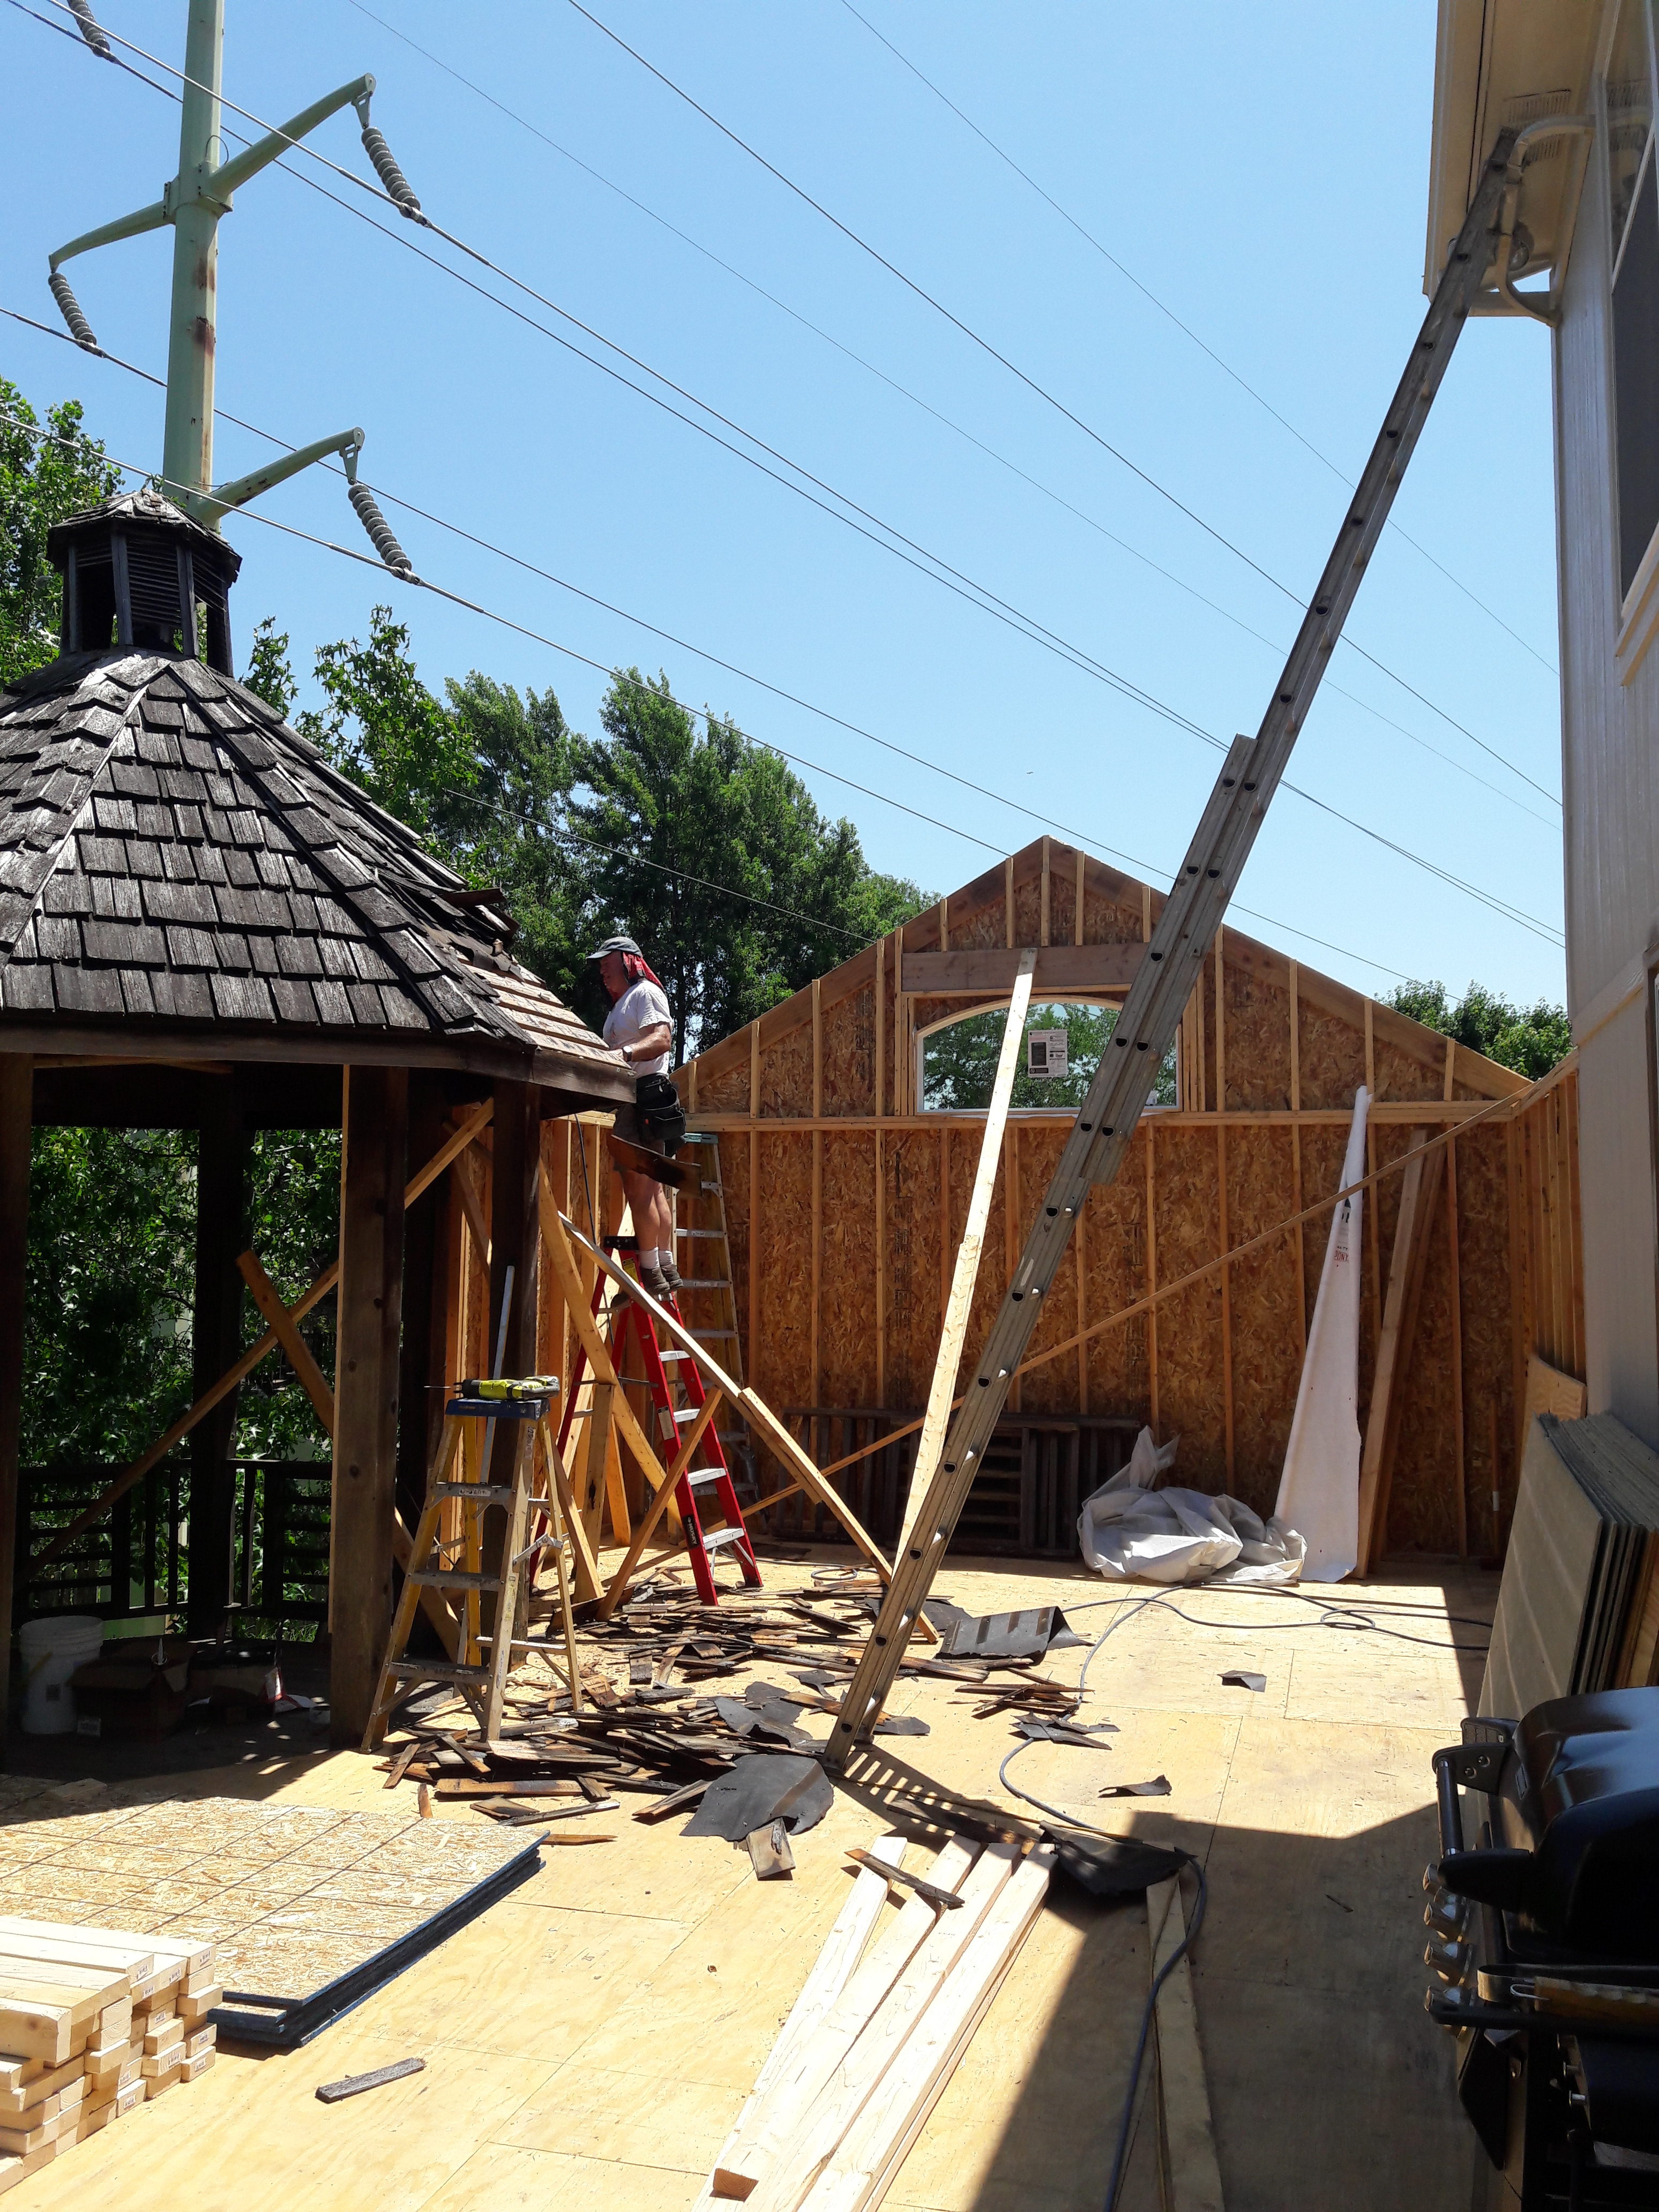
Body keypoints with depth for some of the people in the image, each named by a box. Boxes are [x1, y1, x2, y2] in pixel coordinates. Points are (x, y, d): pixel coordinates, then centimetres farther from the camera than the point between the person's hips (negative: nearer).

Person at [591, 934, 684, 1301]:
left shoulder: (645, 992, -3)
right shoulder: (621, 1005, 28)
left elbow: (662, 1038, -19)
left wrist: (626, 1052, -33)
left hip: (645, 1095, -10)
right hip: (632, 1101, 10)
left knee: (637, 1183, -14)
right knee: (652, 1187, 9)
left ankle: (651, 1273, -15)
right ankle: (666, 1268, 13)